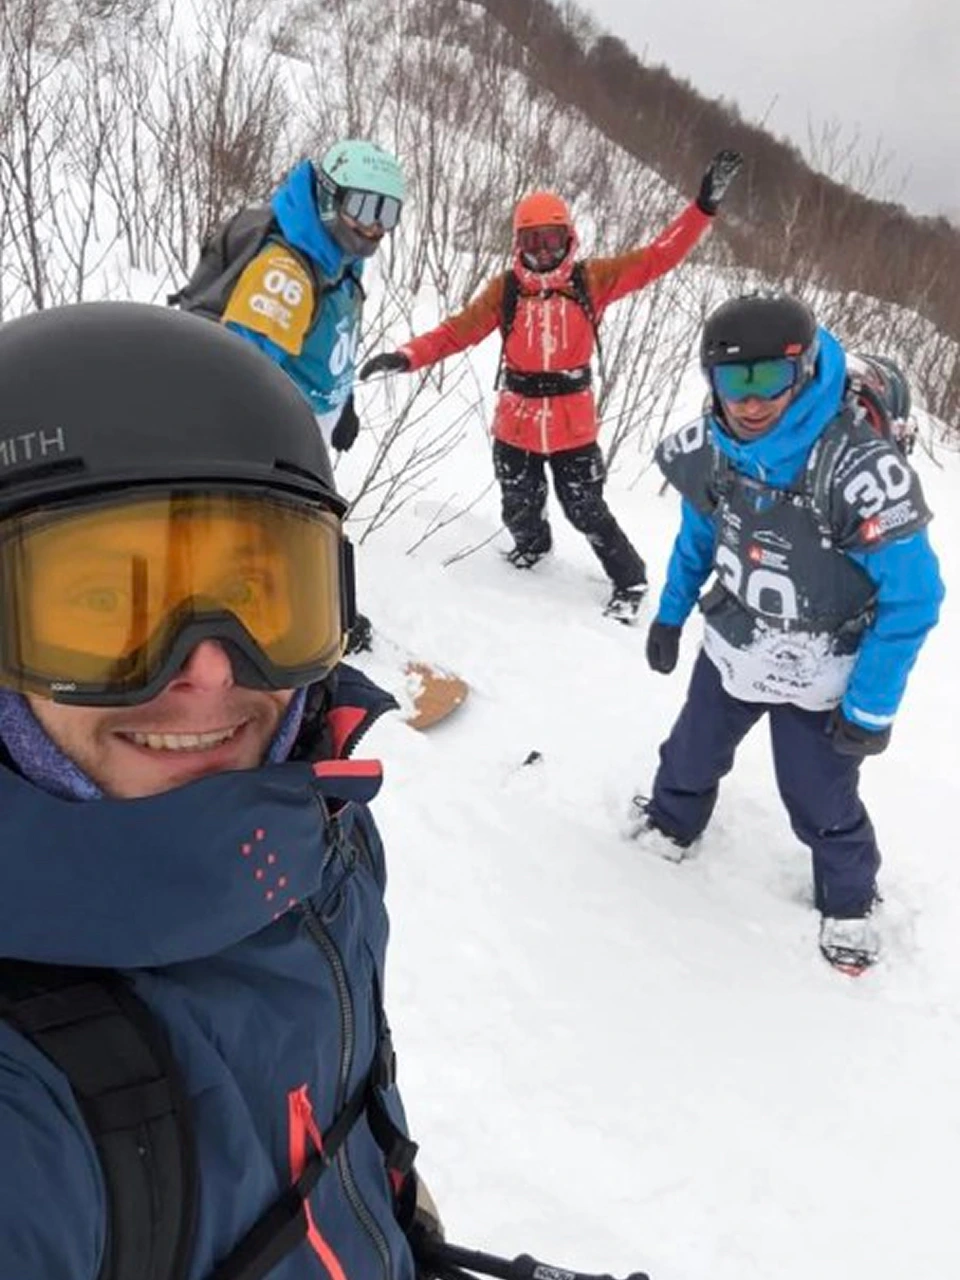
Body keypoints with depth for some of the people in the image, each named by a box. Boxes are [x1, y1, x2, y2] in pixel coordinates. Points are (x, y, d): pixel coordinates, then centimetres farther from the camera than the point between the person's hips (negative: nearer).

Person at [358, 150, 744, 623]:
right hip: (515, 423, 2)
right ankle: (532, 544, 56)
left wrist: (704, 206, -13)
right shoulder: (505, 290, -5)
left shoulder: (591, 280, -5)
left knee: (586, 511, 6)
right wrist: (407, 355, -22)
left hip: (573, 426, -2)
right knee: (519, 508, 20)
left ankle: (630, 580, 29)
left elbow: (658, 257, -6)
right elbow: (456, 331, -8)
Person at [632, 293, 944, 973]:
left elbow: (913, 596, -24)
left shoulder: (858, 467, -34)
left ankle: (849, 901, 39)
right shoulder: (709, 449, -16)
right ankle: (672, 821, 56)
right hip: (731, 645, 5)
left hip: (821, 675, -4)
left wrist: (872, 708, -18)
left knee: (822, 801, 9)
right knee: (693, 751, 23)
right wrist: (670, 614, 13)